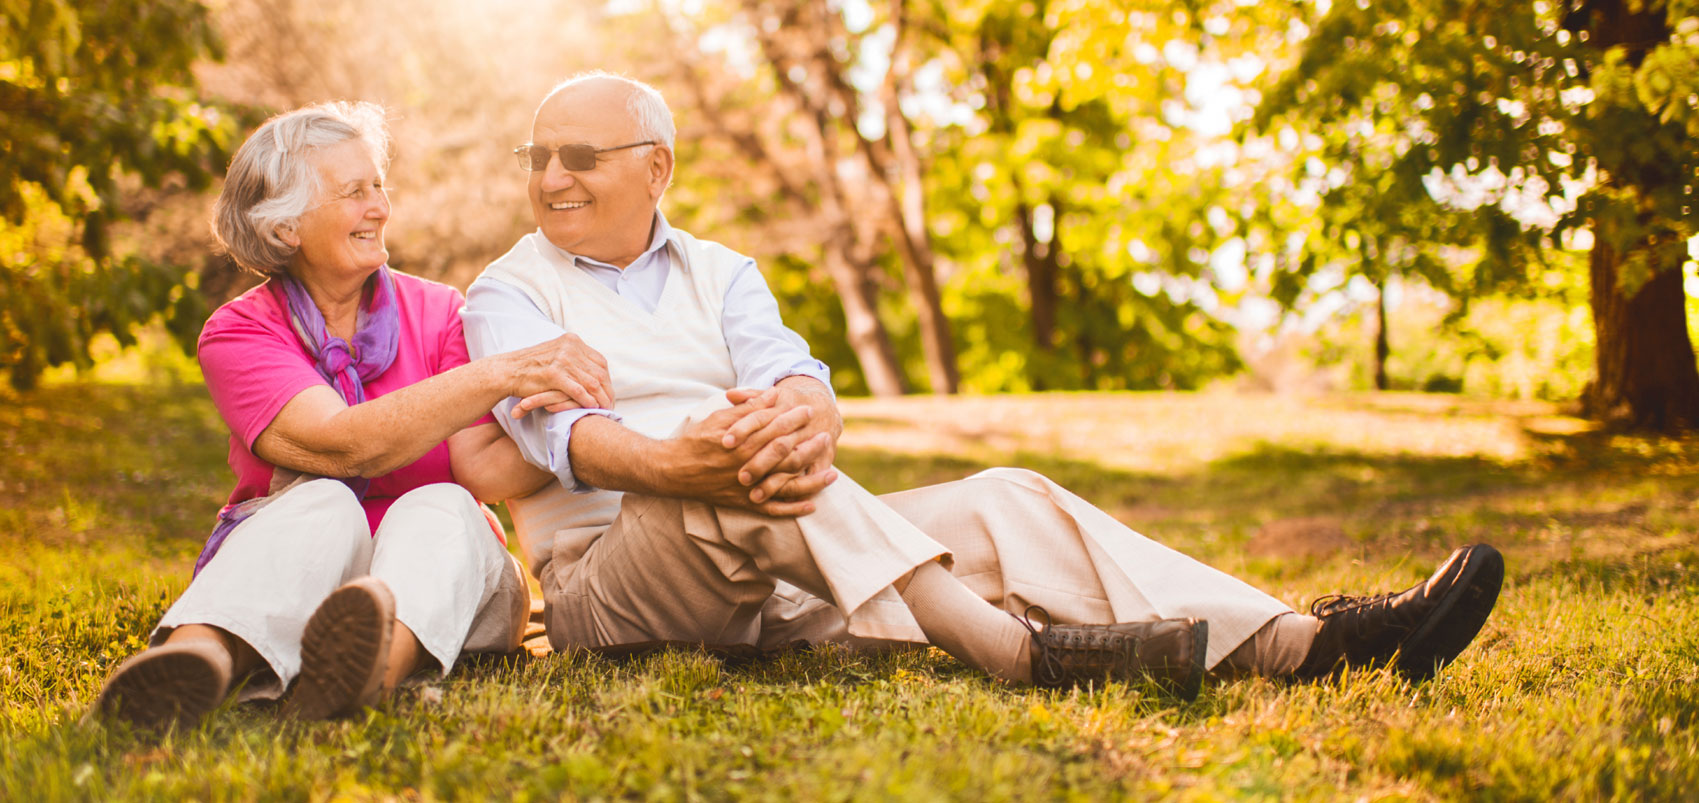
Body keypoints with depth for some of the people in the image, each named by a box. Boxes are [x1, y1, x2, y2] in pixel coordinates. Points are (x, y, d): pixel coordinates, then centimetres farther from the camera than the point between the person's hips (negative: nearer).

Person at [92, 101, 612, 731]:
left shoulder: (437, 313, 6)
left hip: (437, 578, 1)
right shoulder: (238, 332, -1)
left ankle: (378, 662, -67)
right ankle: (202, 655, -64)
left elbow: (483, 468, -9)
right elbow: (343, 445, -20)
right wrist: (499, 375, -26)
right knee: (322, 503, -32)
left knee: (435, 510, -31)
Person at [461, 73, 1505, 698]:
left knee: (1008, 499, -13)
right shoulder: (509, 294, 6)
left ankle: (1294, 642, -24)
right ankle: (1020, 648, -45)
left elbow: (792, 373, -3)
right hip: (610, 576, -4)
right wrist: (668, 463, -37)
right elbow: (557, 433, -14)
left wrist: (806, 412, -30)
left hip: (781, 565, 4)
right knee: (747, 477, -36)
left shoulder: (721, 273, 18)